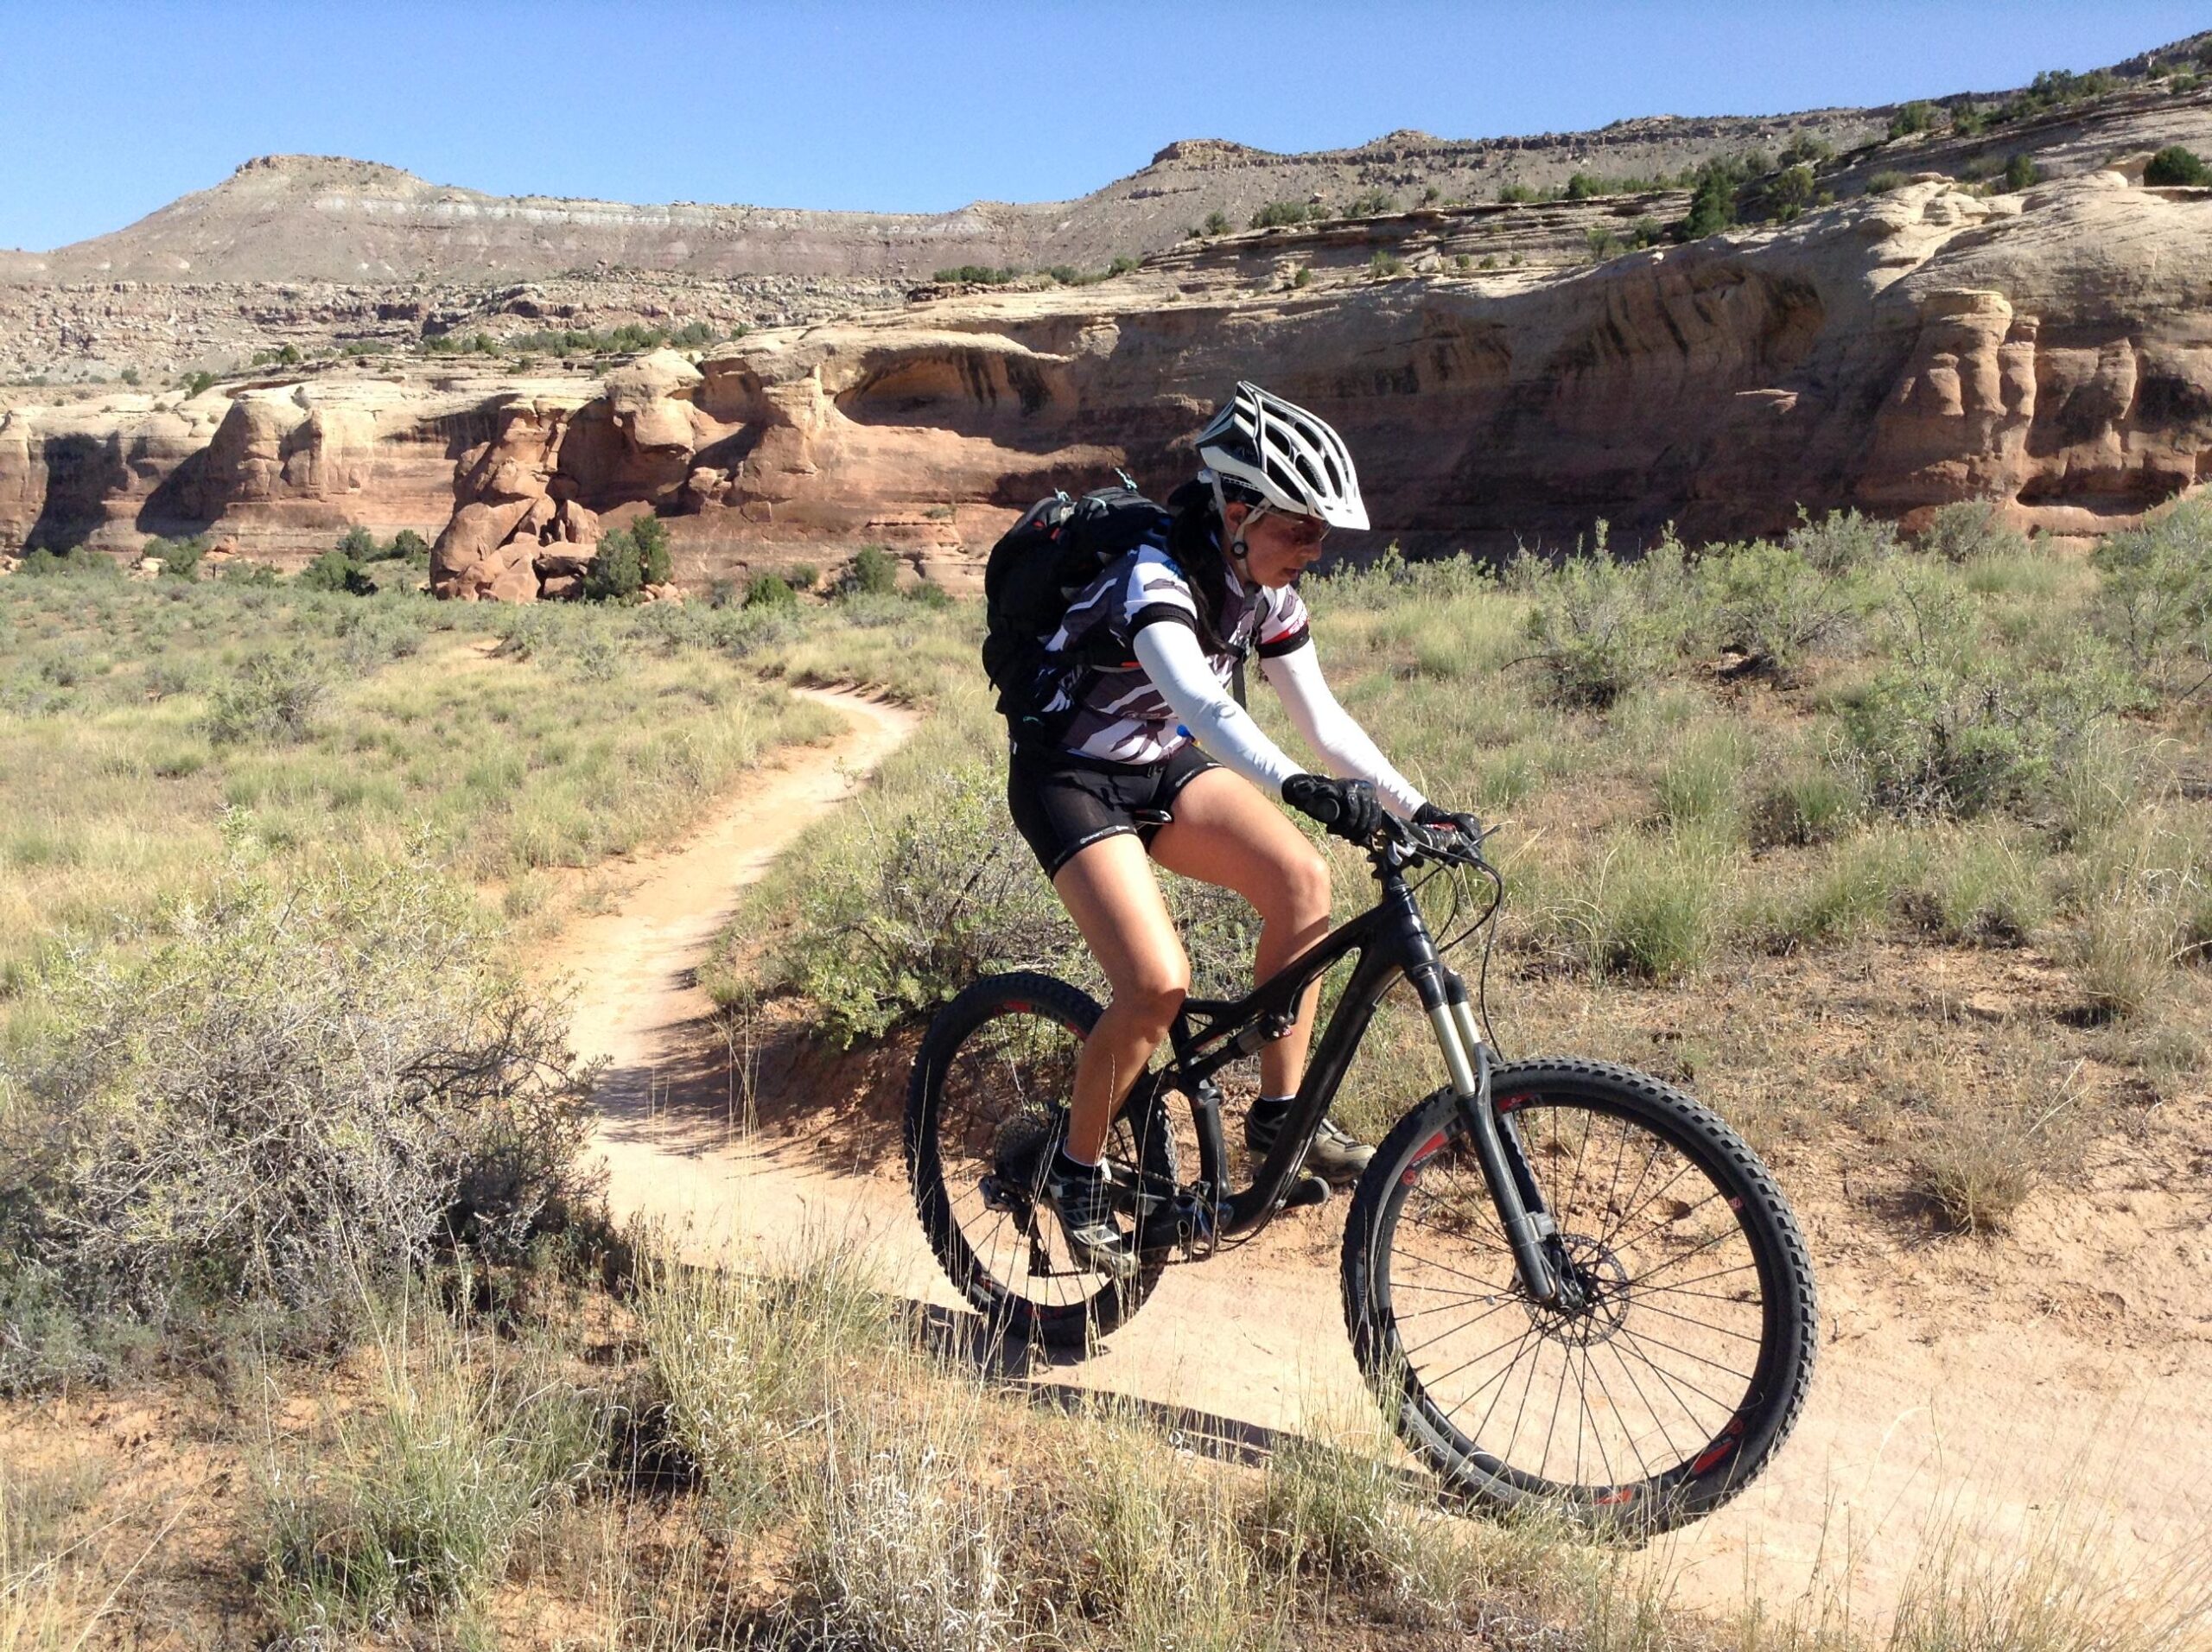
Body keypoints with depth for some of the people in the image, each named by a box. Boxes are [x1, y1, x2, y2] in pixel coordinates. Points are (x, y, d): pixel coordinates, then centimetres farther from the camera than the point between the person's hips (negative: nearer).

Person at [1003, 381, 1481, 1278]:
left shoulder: (1268, 589, -4)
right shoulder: (1155, 575, -28)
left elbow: (1321, 716, 1)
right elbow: (1201, 704, -46)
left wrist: (1418, 808, -8)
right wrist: (1298, 787, -62)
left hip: (1160, 767, 7)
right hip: (1069, 778, -7)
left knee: (1301, 879, -18)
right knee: (1158, 985, -23)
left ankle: (1280, 1114, -3)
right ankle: (1076, 1171, 2)